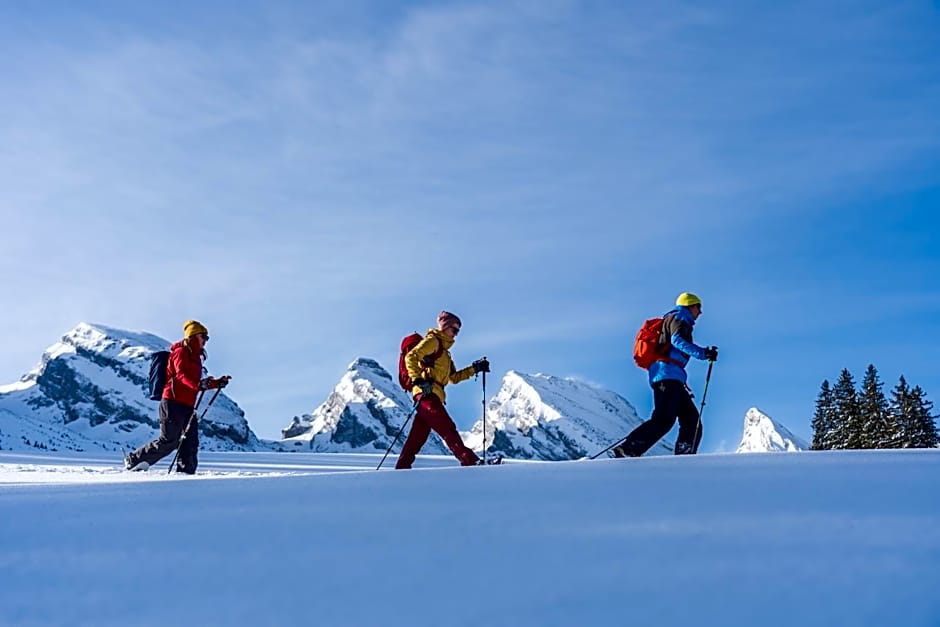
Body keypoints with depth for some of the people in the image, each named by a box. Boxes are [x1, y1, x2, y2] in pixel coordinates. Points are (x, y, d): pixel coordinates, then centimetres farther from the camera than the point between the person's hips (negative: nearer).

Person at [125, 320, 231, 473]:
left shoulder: (195, 356, 22)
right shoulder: (181, 352, -6)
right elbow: (181, 375, -23)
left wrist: (218, 383, 17)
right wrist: (198, 385, -42)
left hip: (187, 405, 9)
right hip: (173, 403, -9)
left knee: (191, 442, 0)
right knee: (169, 441, -6)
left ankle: (185, 471, 1)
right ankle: (134, 459, 7)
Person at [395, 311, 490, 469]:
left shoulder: (444, 350, 30)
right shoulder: (432, 341, 0)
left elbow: (454, 377, 30)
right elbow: (411, 357, -14)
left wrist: (475, 369, 22)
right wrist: (418, 379, -25)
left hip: (433, 395, 10)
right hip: (426, 393, -10)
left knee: (418, 435, 6)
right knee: (447, 428, -15)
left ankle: (402, 466, 8)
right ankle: (468, 460, -21)